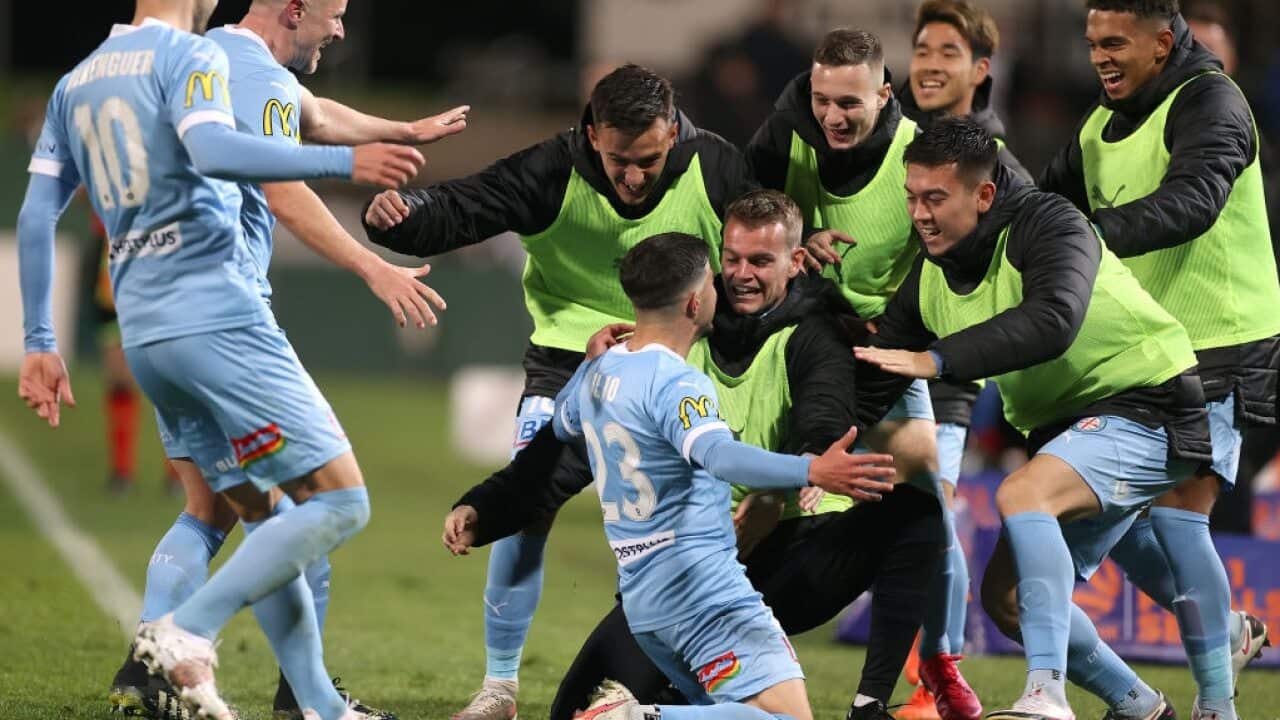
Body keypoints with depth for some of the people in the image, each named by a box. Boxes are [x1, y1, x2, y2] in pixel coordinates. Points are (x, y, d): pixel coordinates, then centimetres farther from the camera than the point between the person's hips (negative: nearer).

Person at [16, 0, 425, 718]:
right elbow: (211, 150, -24)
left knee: (264, 518, 13)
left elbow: (36, 214, 15)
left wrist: (40, 343, 17)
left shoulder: (75, 83, 18)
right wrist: (344, 162, -25)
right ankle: (187, 632, -18)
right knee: (340, 502, -6)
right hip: (218, 316, -8)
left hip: (144, 335, 8)